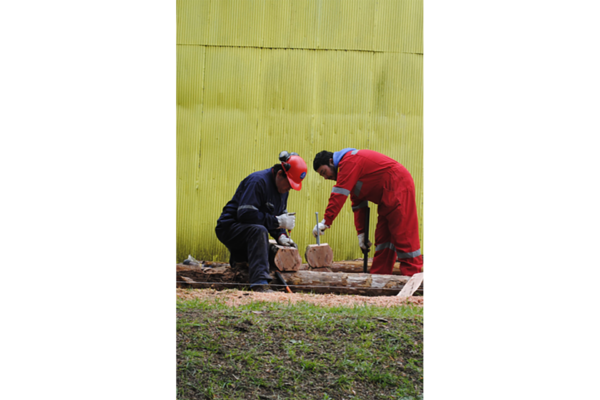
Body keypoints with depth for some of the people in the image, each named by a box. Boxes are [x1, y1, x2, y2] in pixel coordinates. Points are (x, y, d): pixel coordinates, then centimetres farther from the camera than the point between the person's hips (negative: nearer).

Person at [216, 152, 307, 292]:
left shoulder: (282, 187, 6)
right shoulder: (258, 181, -23)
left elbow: (280, 215, 12)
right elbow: (246, 214, -31)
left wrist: (280, 235, -9)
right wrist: (277, 221, -28)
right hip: (229, 228, -9)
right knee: (258, 230, -39)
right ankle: (260, 284, -50)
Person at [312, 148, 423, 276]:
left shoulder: (349, 161, -14)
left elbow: (339, 195, -22)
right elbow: (358, 204, 19)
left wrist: (326, 222, -22)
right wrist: (361, 232, 13)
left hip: (398, 186, -11)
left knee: (402, 235, -11)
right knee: (383, 236, 10)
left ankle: (412, 274, -11)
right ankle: (379, 275, 12)